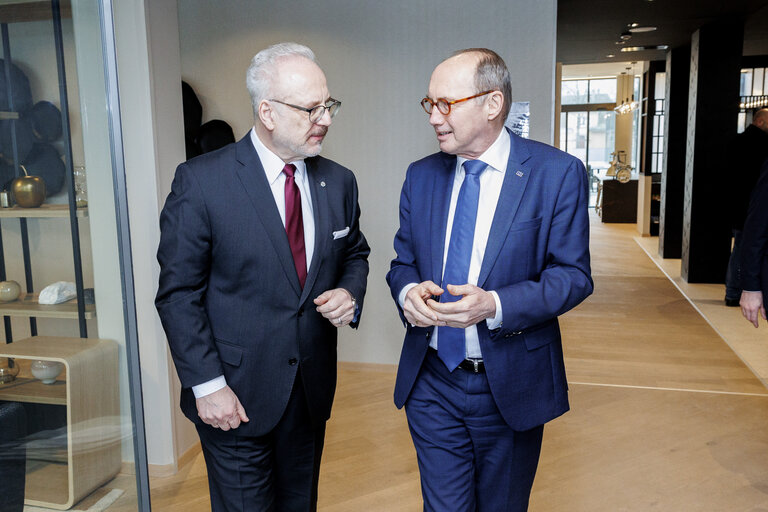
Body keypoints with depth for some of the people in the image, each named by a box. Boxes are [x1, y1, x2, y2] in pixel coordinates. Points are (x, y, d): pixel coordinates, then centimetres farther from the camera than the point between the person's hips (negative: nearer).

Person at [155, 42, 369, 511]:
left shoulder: (339, 182, 1)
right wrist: (207, 385, -14)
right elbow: (179, 294, -11)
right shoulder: (201, 182, -13)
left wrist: (350, 293, -7)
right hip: (236, 395, -4)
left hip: (312, 391, 5)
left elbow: (355, 254, 16)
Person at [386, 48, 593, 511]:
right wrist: (408, 291, -15)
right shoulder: (421, 176, 3)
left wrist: (495, 305, -27)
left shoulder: (558, 173, -10)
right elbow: (404, 262, 9)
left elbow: (573, 275, -11)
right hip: (431, 384, 3)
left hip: (511, 386, -2)